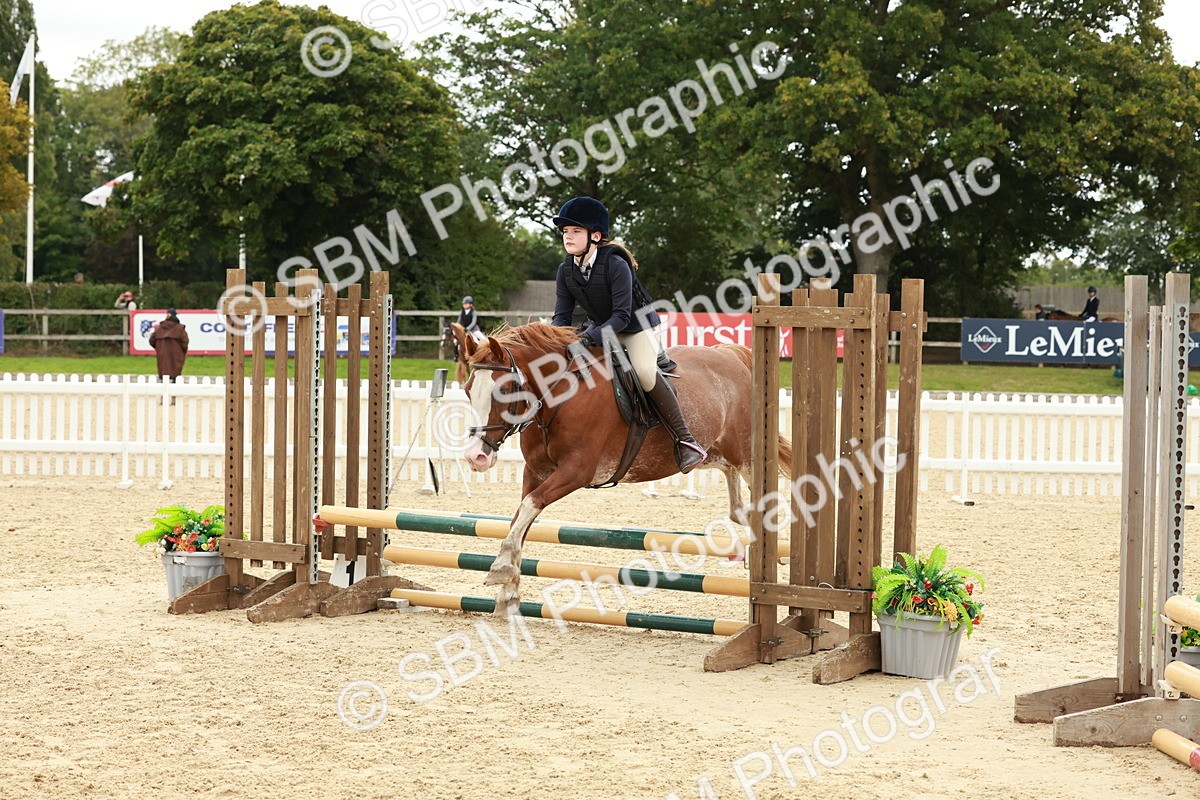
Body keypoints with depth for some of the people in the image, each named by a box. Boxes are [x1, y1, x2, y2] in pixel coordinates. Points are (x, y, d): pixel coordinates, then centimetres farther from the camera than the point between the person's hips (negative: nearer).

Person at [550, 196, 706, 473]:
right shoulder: (566, 271, -8)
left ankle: (685, 440, -24)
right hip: (600, 328, 7)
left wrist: (591, 337, -43)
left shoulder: (615, 265, -27)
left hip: (637, 326, -7)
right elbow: (562, 315, -7)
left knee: (645, 372, -28)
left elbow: (621, 315, -30)